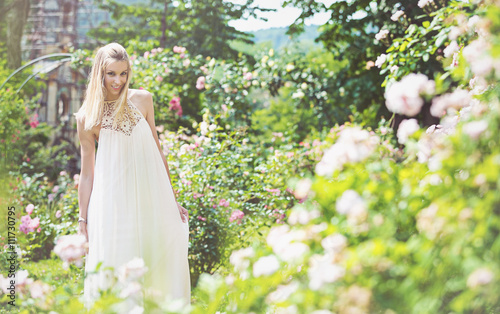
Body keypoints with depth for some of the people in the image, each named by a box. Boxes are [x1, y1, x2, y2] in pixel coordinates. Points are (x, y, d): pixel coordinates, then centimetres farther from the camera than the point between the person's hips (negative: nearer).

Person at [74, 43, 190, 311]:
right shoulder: (87, 117, -2)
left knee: (163, 259, 4)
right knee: (116, 272, -1)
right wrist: (83, 219, 4)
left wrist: (172, 198, 13)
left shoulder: (142, 100, 4)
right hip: (113, 203, -2)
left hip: (152, 196, 2)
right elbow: (87, 173, 4)